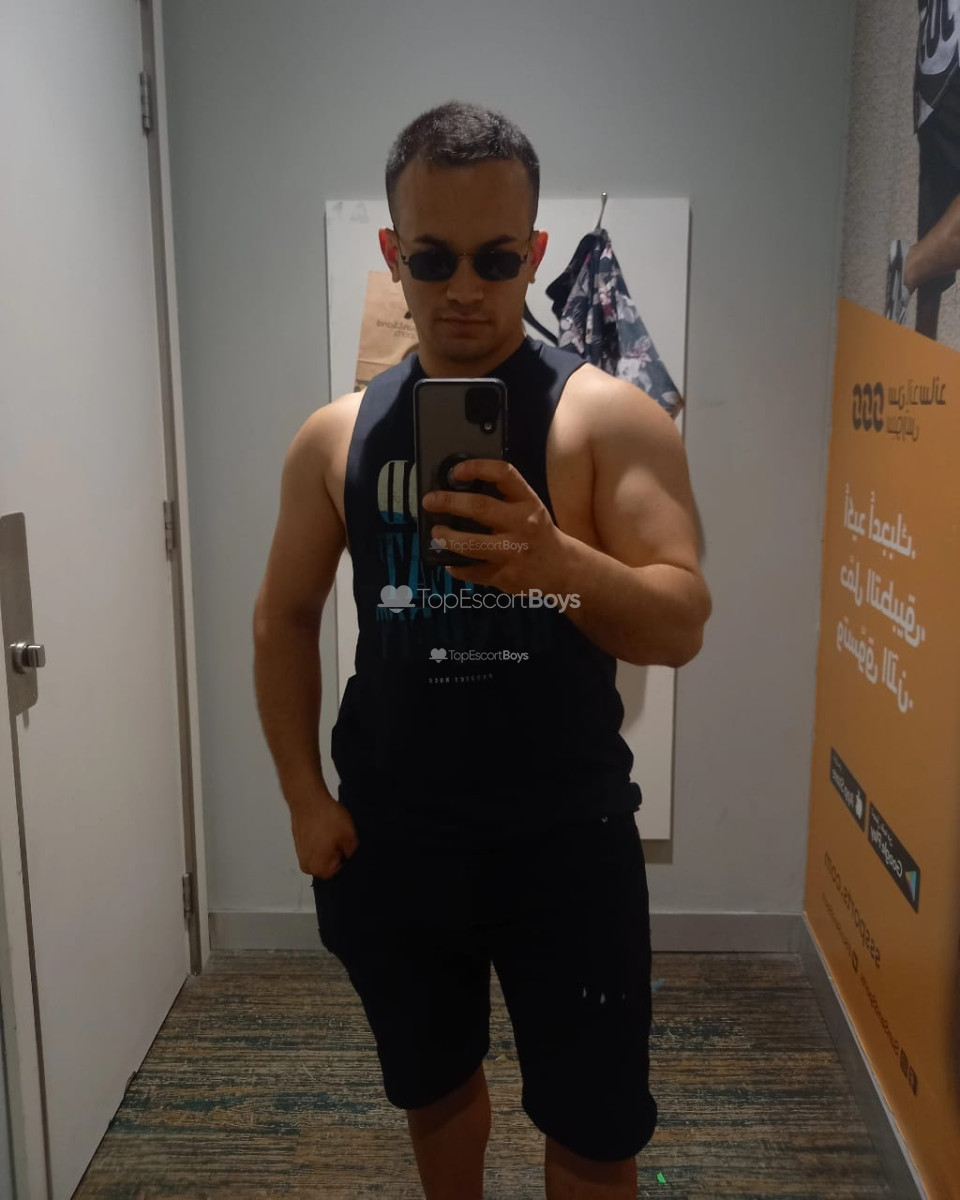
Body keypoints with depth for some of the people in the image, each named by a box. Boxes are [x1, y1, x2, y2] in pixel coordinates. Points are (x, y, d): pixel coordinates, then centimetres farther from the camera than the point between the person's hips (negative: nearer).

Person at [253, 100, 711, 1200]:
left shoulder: (609, 415, -9)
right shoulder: (336, 435, 0)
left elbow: (683, 625, -18)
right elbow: (284, 620, 8)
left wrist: (557, 560, -37)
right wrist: (305, 799, 0)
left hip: (567, 845, -2)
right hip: (389, 840, 3)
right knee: (433, 1087, 24)